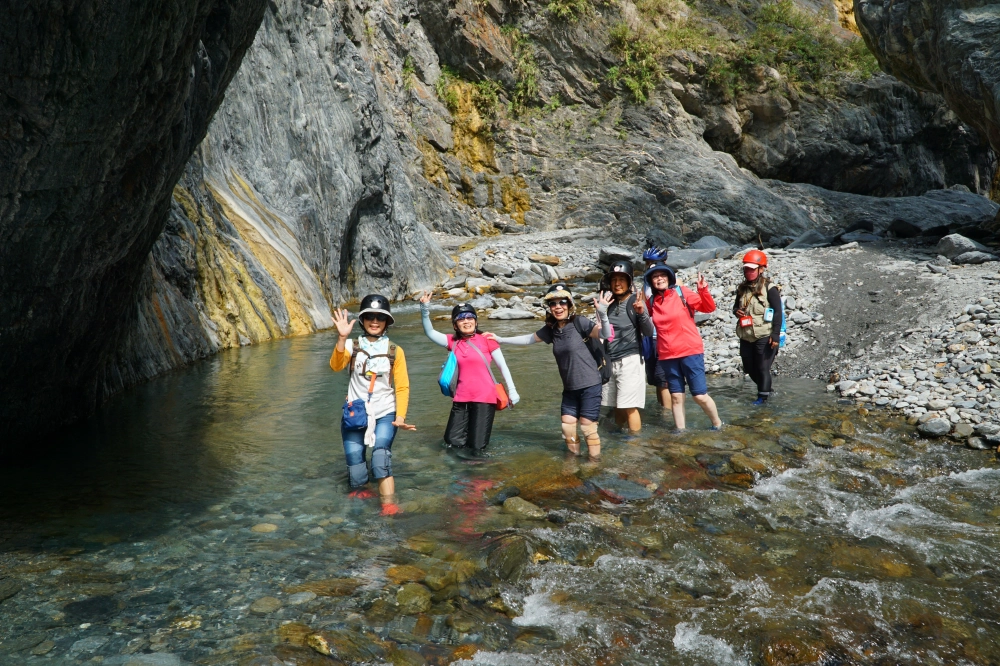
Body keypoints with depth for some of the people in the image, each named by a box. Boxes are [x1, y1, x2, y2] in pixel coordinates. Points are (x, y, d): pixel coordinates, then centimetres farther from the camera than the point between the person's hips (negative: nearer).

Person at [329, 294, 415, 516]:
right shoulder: (352, 345, 1)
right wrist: (342, 337, -31)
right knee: (354, 457, 0)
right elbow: (336, 366, -18)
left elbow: (402, 387, 0)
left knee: (381, 454, -20)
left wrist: (400, 417, -12)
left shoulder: (395, 351, 1)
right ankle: (360, 494, 25)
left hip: (385, 414, -1)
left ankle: (389, 505, -26)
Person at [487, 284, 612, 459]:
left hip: (589, 384, -6)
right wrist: (501, 340, 17)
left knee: (587, 423, -2)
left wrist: (603, 315, -41)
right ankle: (573, 455, 31)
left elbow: (605, 335, -22)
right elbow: (529, 339, 17)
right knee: (568, 422, 11)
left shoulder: (579, 322, -14)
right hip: (570, 387, 6)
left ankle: (595, 460, 15)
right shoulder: (551, 329, 3)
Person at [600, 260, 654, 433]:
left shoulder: (636, 302, -6)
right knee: (617, 406, 13)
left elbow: (649, 333, -12)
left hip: (630, 360, -6)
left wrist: (642, 313, -27)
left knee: (629, 407, -5)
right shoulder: (609, 304, 10)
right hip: (610, 362, 6)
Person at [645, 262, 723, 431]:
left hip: (690, 351, -3)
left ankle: (717, 424, 22)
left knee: (699, 395, -1)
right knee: (676, 397, 9)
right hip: (667, 355, 3)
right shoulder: (652, 301, 4)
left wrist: (703, 290, -25)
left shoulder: (681, 293, -5)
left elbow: (709, 308, -8)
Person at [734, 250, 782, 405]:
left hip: (764, 337, -6)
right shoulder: (742, 288, 9)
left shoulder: (769, 288, -9)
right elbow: (736, 305, 22)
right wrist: (736, 311, -3)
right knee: (749, 368, 15)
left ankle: (763, 395, 18)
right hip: (746, 337, 7)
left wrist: (775, 334, -14)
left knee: (763, 368, 1)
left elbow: (778, 312, -10)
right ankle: (765, 388, 36)